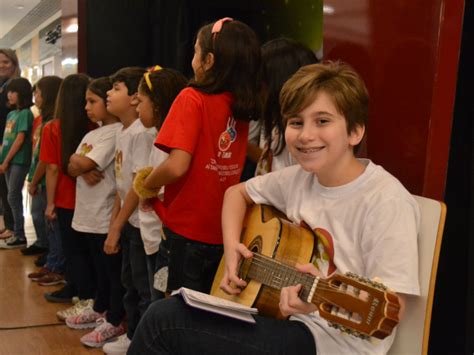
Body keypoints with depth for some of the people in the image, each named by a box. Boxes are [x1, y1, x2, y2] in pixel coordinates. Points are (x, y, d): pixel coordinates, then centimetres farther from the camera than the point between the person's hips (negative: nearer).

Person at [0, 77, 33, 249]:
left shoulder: (25, 113, -9)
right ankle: (17, 233, 17)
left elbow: (20, 140, -14)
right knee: (14, 198, 10)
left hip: (19, 161, -8)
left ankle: (20, 236, 0)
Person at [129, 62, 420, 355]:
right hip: (289, 321, 7)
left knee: (163, 321, -13)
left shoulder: (386, 202, -19)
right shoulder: (298, 178, 2)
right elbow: (237, 193, 19)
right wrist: (232, 244, 2)